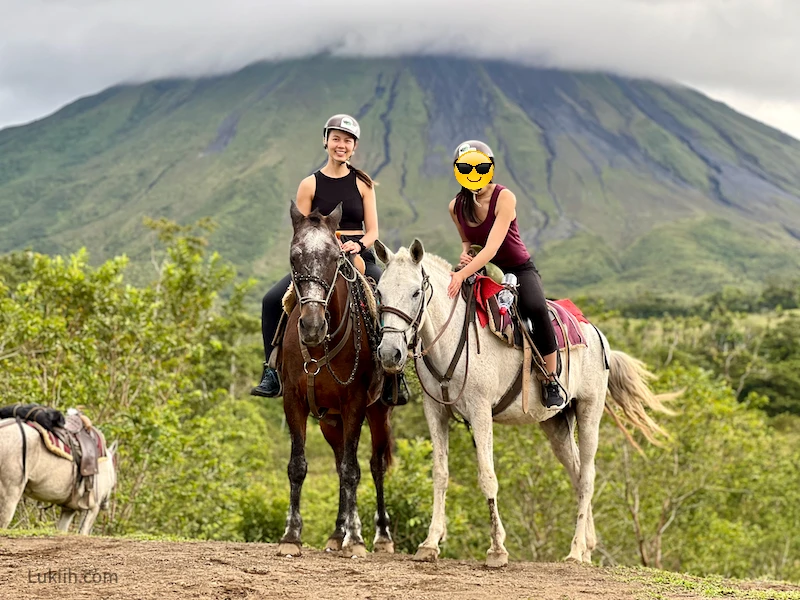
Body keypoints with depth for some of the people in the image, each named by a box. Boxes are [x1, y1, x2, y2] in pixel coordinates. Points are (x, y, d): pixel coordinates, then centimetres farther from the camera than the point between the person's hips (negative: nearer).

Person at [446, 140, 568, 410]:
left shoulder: (504, 198, -20)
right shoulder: (456, 206, -2)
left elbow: (492, 247, -30)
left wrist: (463, 275, -42)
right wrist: (465, 252, -8)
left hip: (519, 269, -6)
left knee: (536, 308, -35)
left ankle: (552, 381, -23)